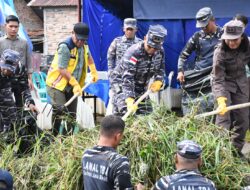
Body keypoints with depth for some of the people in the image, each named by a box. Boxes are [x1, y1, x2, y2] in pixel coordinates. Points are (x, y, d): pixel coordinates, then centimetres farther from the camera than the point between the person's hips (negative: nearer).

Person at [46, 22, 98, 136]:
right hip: (57, 85, -8)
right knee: (60, 111, -24)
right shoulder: (65, 47, -19)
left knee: (71, 116, 7)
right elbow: (62, 69, -23)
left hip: (72, 87, 8)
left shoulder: (83, 45, 5)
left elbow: (88, 57, 29)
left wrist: (94, 72, 31)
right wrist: (75, 84, -23)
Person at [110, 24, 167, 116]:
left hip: (141, 86, 7)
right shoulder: (133, 53, -31)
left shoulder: (160, 52, -10)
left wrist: (158, 81, -14)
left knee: (146, 113, 4)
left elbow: (161, 69, 8)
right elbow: (127, 78, -37)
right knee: (125, 113, -23)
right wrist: (129, 100, -47)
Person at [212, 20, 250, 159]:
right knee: (223, 118, -15)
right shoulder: (220, 52, -28)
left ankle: (236, 150, 18)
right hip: (225, 84, -4)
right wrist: (221, 101, -43)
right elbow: (217, 80, -30)